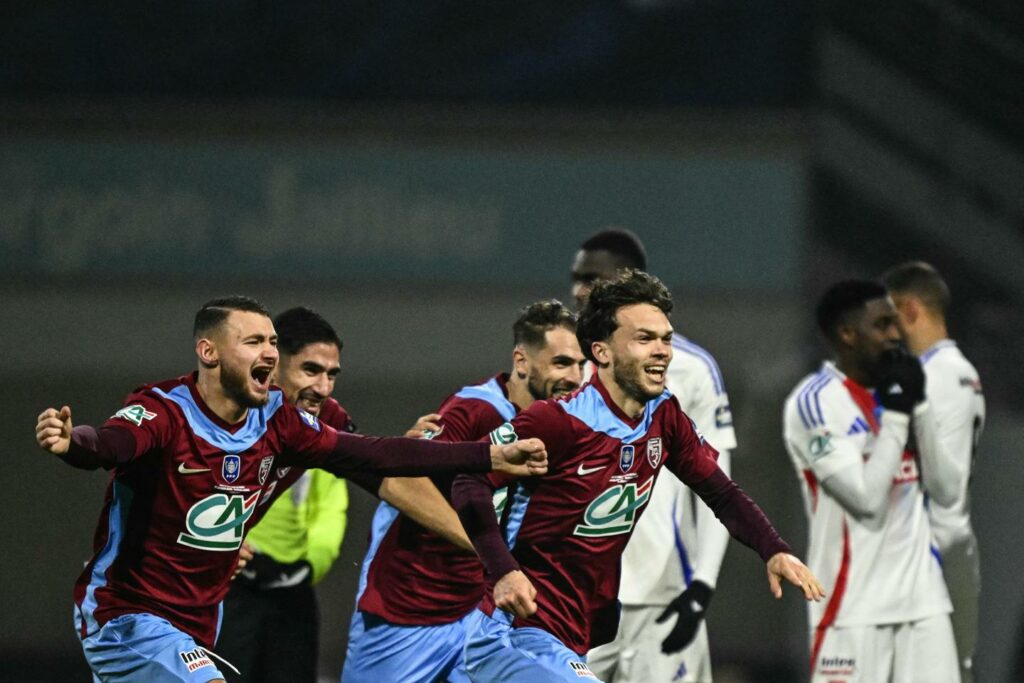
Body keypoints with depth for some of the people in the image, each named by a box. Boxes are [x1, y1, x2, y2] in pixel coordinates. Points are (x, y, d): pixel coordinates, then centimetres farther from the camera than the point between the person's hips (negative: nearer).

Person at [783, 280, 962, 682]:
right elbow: (867, 498, -18)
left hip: (921, 596, 6)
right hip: (854, 603, -6)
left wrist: (918, 407, -1)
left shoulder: (896, 388, 13)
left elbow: (945, 491, 8)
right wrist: (896, 413, -12)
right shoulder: (815, 403, -10)